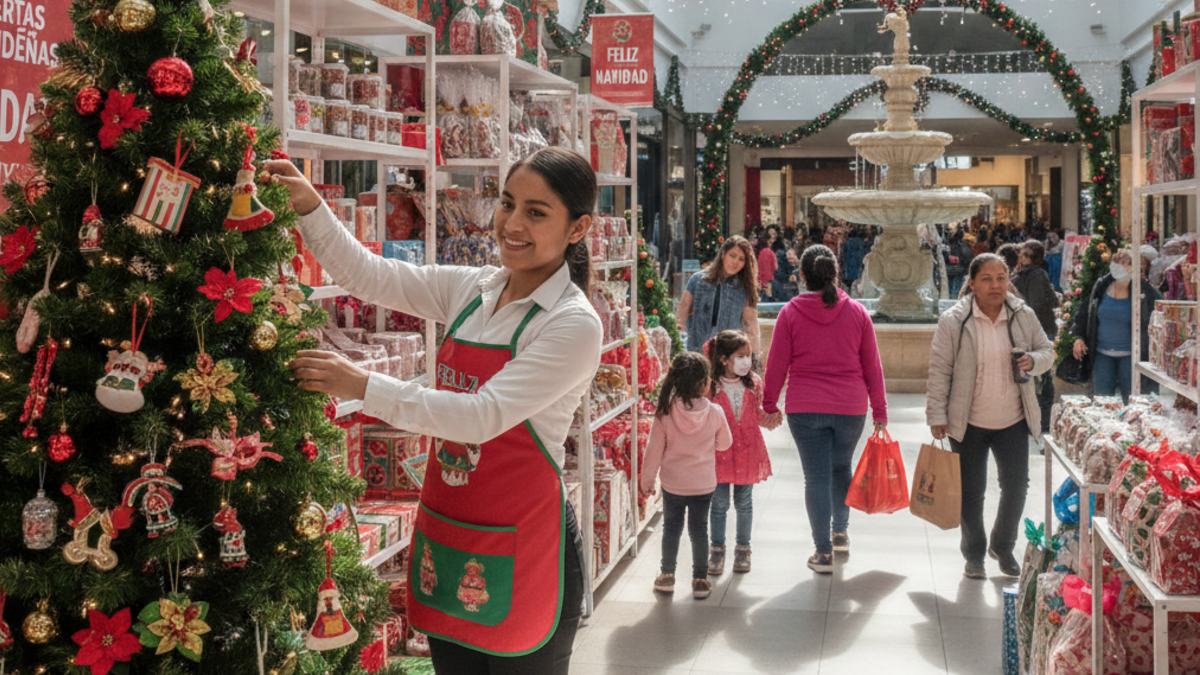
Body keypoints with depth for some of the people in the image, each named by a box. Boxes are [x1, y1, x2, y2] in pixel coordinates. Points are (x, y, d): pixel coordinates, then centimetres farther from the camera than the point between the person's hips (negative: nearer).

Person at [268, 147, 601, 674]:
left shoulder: (574, 324, -15)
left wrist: (365, 388, -23)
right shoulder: (470, 290, 5)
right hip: (444, 528, 6)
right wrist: (310, 207, -9)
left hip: (521, 549, -6)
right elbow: (368, 275, 6)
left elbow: (483, 415, -22)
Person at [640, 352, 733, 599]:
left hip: (672, 484, 0)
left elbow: (655, 450, -7)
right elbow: (724, 443, 2)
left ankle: (667, 576, 25)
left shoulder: (665, 413, -14)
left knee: (671, 528, 16)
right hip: (704, 484, 0)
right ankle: (700, 579, 17)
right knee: (699, 529, 11)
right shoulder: (715, 412, -14)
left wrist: (647, 479, 5)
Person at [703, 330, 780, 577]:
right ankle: (717, 550, 21)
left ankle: (743, 548, 27)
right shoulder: (711, 385, -12)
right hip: (719, 452, -2)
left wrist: (770, 418, -12)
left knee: (744, 502, 13)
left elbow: (757, 413, 7)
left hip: (747, 450, 3)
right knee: (719, 504, 6)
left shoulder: (754, 383, -2)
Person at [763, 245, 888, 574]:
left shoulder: (790, 313, -4)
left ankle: (824, 552, 7)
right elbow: (872, 366, 4)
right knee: (841, 468, 24)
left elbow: (776, 364, -1)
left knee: (816, 476, 4)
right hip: (851, 407, 2)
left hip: (805, 409, -2)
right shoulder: (857, 312, 1)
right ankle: (840, 531, 31)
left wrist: (769, 404, 10)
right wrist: (879, 409, 11)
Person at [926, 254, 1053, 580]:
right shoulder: (954, 321, -11)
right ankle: (974, 554, 27)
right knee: (972, 491, 9)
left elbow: (1047, 351, 11)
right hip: (968, 423, -3)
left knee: (1016, 485, 9)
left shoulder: (1024, 315, -2)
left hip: (1013, 421, 3)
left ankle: (1003, 546, 32)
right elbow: (940, 370, -8)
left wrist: (1033, 361, -13)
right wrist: (937, 415, -10)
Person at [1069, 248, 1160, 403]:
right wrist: (1078, 337, 4)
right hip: (1102, 355, 4)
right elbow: (1084, 313, 14)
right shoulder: (1101, 287, 3)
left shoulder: (1145, 292, -10)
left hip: (1130, 355, -4)